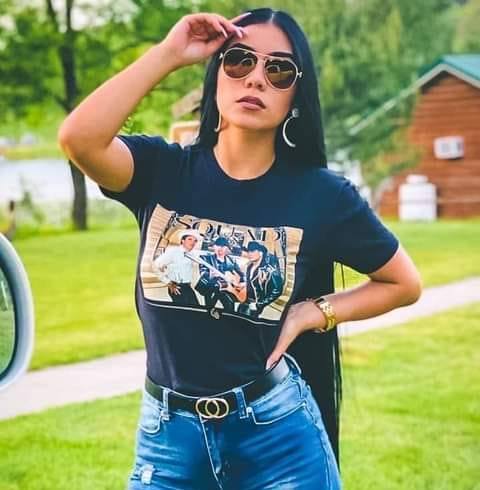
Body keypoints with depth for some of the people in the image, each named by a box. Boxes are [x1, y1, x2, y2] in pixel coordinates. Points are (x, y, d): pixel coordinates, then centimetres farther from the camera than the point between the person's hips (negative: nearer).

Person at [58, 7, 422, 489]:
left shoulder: (321, 194, -6)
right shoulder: (162, 170, -5)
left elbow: (404, 283, 7)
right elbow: (78, 139, -26)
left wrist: (309, 314, -5)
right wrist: (167, 54, -20)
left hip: (277, 431, -1)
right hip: (167, 433, 1)